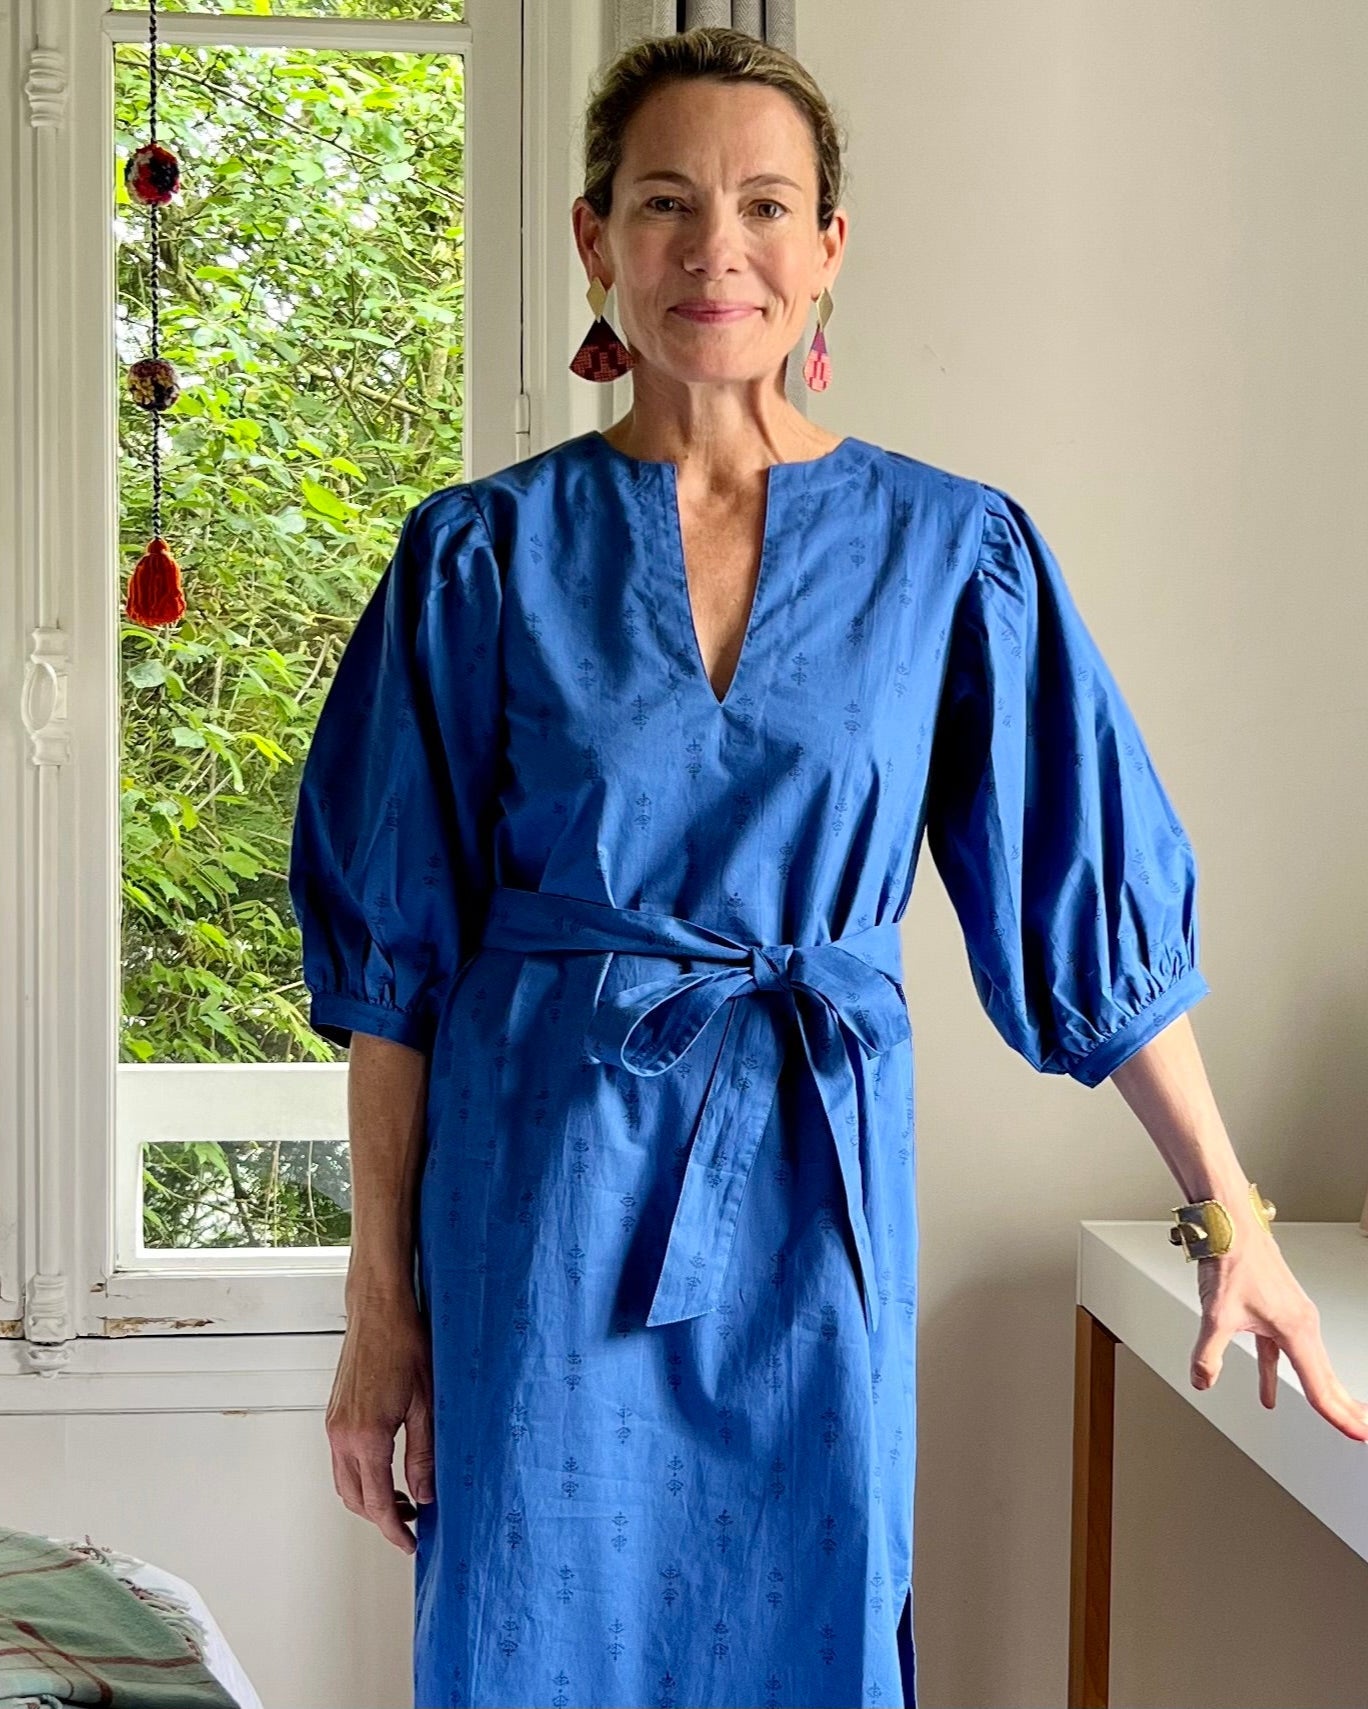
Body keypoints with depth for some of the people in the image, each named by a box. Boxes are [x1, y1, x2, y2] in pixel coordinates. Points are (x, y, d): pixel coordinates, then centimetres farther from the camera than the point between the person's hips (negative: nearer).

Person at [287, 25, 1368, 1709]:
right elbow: (394, 946, 0)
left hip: (815, 1189, 1)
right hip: (547, 1191, -1)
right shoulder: (489, 554, -2)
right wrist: (383, 1298, -2)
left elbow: (1088, 896, 3)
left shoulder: (948, 551, 0)